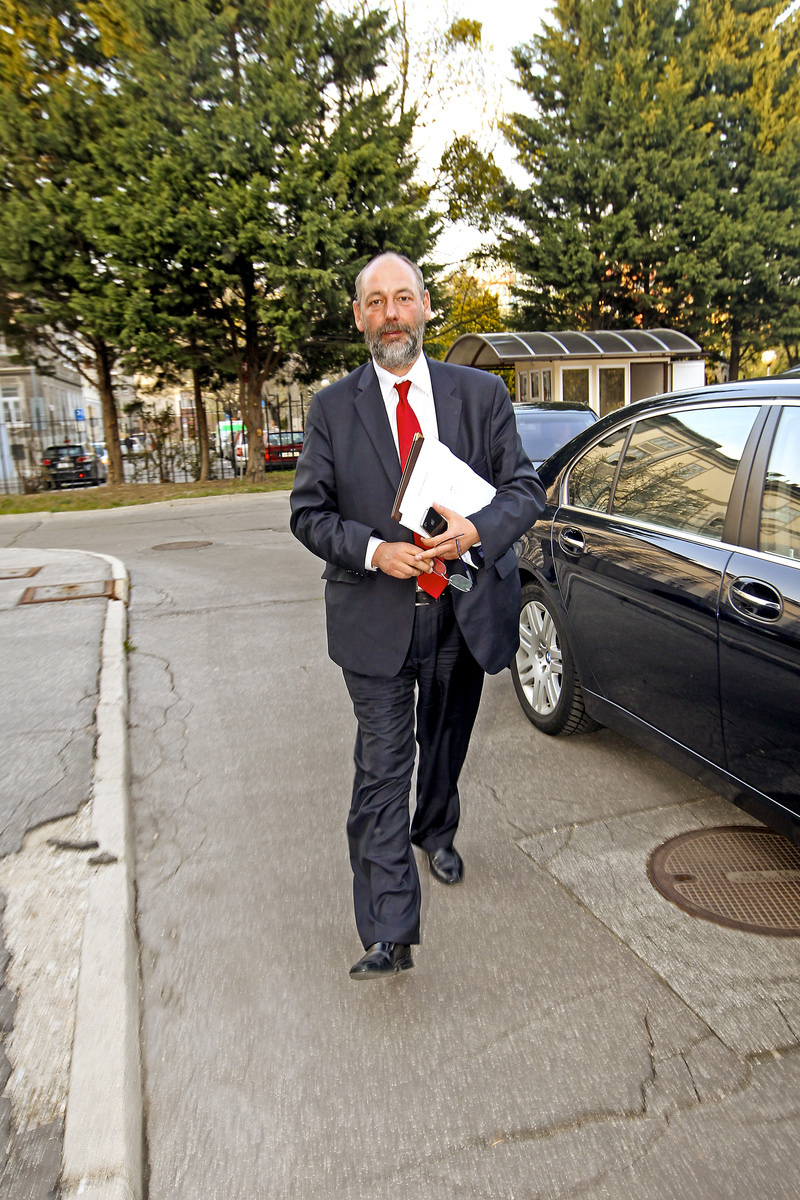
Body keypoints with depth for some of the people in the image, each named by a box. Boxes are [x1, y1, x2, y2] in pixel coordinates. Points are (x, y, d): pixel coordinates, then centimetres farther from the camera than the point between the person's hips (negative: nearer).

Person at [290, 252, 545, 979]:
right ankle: (389, 934, 7)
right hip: (377, 617, -2)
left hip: (465, 609, 3)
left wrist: (476, 530, -20)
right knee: (382, 769, -3)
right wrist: (374, 551, -18)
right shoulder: (332, 409, 0)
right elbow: (309, 513, 0)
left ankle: (436, 832, 51)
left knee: (447, 745, 21)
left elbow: (525, 488, 1)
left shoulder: (482, 394, 2)